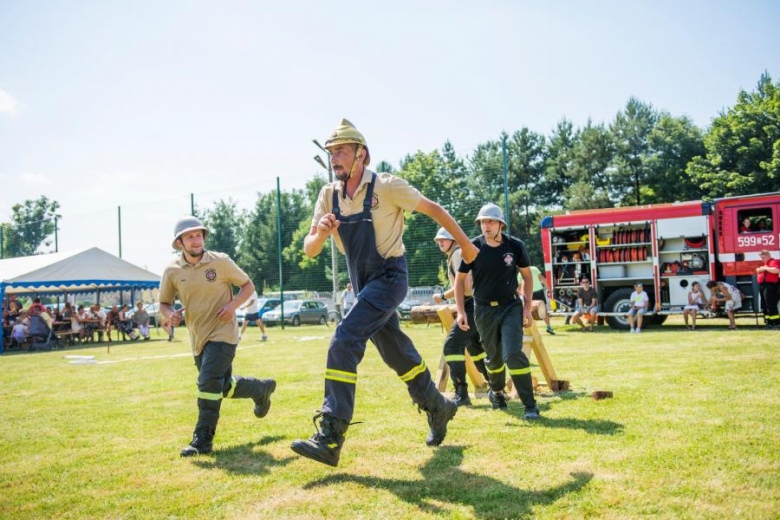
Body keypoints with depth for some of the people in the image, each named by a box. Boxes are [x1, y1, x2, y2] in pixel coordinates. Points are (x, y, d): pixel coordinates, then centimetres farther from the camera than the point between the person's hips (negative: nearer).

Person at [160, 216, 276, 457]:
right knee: (225, 386, 16)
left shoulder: (220, 261, -8)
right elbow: (164, 303, 10)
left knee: (208, 382, -17)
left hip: (222, 333, -5)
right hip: (198, 338, 5)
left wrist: (233, 304, -17)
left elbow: (248, 285, 1)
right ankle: (262, 389, 44)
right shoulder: (172, 271, -1)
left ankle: (203, 440, -7)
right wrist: (170, 314, -14)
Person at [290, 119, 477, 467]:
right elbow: (309, 251, -1)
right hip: (362, 283, 7)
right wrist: (320, 232, -23)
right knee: (396, 354, 16)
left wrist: (464, 243, 6)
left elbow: (433, 209, -1)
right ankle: (438, 408, 39)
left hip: (390, 277, -6)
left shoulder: (386, 186, -13)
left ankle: (330, 439, -19)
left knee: (344, 342, -20)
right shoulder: (329, 196, 2)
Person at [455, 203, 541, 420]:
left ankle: (530, 405, -8)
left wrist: (527, 307, -2)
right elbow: (460, 279, 1)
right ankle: (496, 392, 42)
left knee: (513, 354, -16)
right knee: (494, 357, 14)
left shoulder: (515, 246, -8)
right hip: (484, 310, 1)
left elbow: (527, 275, 5)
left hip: (511, 306, -1)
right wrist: (461, 311, -5)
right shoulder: (473, 247, -9)